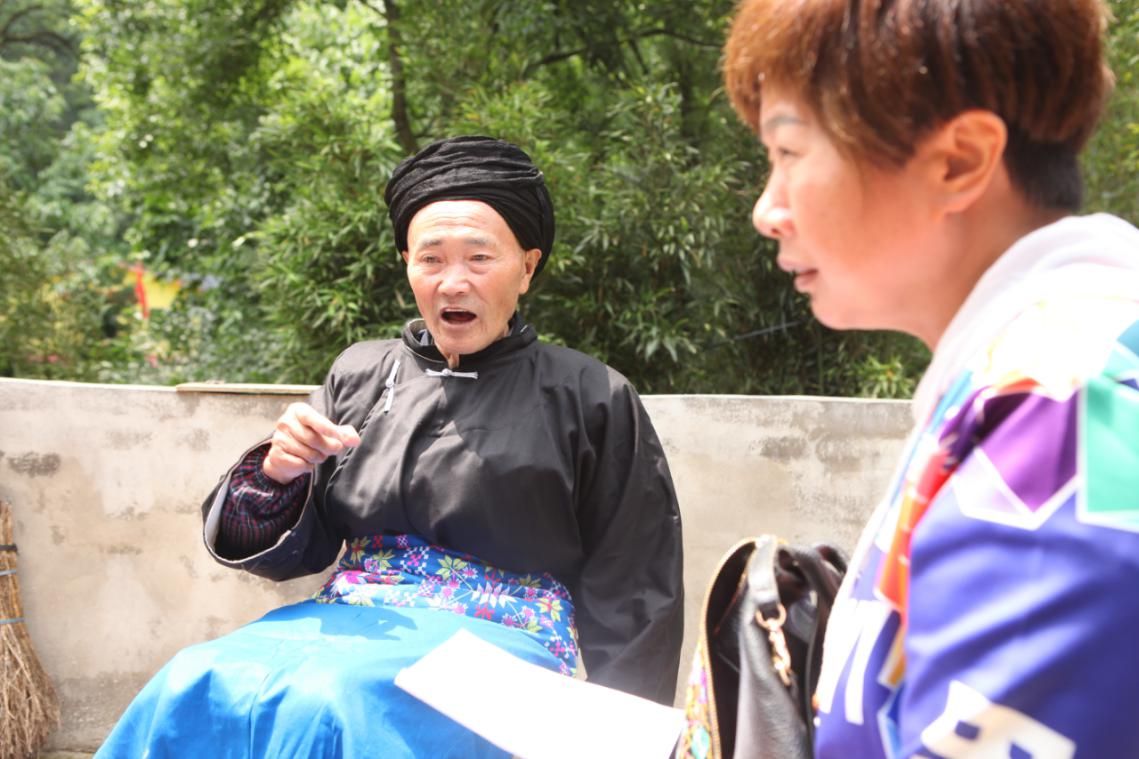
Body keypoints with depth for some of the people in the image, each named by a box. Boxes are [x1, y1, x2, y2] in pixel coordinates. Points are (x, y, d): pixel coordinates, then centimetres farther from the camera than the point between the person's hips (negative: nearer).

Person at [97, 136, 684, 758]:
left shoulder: (590, 400, 4)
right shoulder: (360, 375, 15)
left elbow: (632, 594, 7)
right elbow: (291, 553, 16)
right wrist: (277, 476, -4)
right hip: (351, 622, 4)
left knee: (327, 707, -35)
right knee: (190, 690, -28)